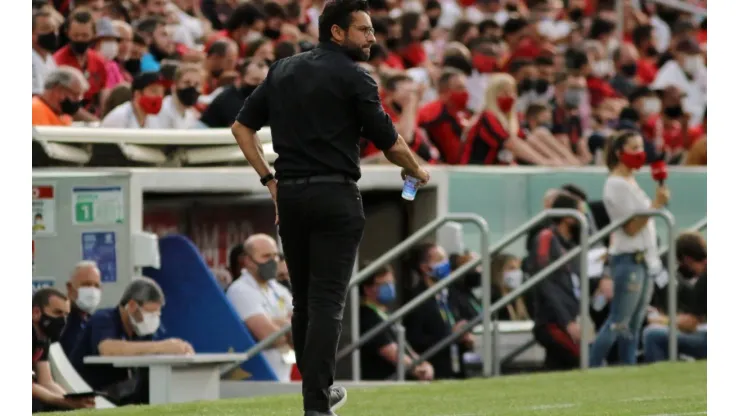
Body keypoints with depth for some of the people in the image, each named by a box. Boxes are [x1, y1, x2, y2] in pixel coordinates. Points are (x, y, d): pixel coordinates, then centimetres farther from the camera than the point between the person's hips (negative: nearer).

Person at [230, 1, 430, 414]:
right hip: (335, 198, -6)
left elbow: (243, 126, 13)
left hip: (290, 195, 6)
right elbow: (391, 143, -4)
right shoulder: (354, 78, -7)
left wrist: (269, 179, 15)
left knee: (304, 299, 17)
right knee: (327, 303, -8)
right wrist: (417, 171, 16)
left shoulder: (283, 70, 12)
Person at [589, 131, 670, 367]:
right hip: (628, 259, -9)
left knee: (635, 324, 8)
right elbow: (631, 227, -16)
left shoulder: (630, 181, 17)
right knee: (618, 323, -11)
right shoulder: (616, 184, -11)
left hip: (642, 259, 9)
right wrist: (656, 204, -21)